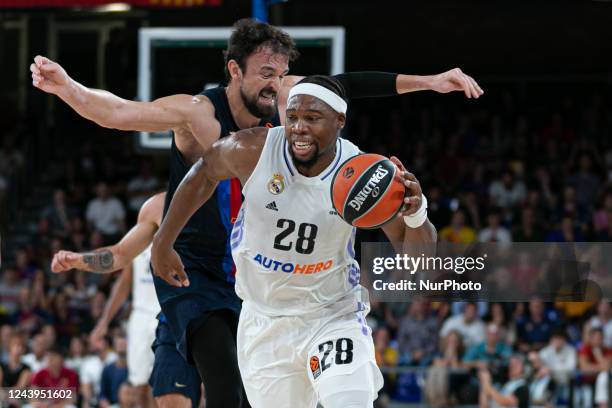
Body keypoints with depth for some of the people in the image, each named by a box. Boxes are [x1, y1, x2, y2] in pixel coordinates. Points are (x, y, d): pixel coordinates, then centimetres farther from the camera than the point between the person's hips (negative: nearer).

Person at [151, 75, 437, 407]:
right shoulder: (252, 150, -16)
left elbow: (417, 253, -13)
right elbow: (205, 173, 6)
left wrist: (415, 215, -36)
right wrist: (163, 242, 10)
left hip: (334, 315, -2)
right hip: (264, 321, 2)